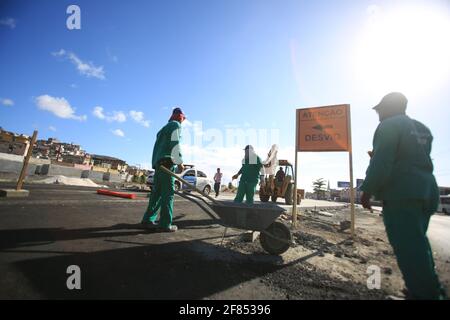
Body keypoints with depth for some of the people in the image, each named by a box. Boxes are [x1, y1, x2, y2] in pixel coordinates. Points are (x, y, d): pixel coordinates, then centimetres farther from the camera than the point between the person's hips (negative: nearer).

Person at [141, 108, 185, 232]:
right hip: (167, 162, -9)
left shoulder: (165, 127, 30)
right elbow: (175, 143, -12)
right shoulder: (176, 125, 3)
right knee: (168, 192, -10)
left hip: (157, 162, 9)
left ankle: (148, 219, 13)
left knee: (157, 191, 10)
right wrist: (180, 162, -15)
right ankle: (165, 224, -11)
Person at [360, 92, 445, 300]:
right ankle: (432, 291, 30)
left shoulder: (389, 125, -7)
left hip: (400, 194, -9)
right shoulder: (422, 129, 19)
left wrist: (367, 190, -13)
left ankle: (423, 293, 1)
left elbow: (381, 163, -18)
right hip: (427, 192, 9)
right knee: (418, 243, 19)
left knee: (408, 248, -4)